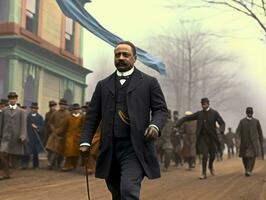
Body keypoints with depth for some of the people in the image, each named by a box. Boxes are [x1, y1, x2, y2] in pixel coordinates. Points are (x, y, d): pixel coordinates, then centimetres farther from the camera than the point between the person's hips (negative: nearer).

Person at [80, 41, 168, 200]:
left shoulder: (149, 82, 7)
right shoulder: (103, 85, 15)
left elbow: (161, 109, 4)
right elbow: (92, 115, 13)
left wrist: (155, 125, -17)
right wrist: (85, 141, 2)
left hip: (134, 148, -4)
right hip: (110, 149, 4)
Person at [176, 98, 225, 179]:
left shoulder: (214, 113, -1)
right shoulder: (199, 114, 4)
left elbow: (222, 123, -5)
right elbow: (187, 118, 5)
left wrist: (221, 130, -27)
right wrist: (178, 123, -10)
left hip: (212, 137, 0)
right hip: (202, 137, 0)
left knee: (213, 154, 8)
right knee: (205, 155, -9)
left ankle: (210, 166, 40)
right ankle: (204, 173, 2)